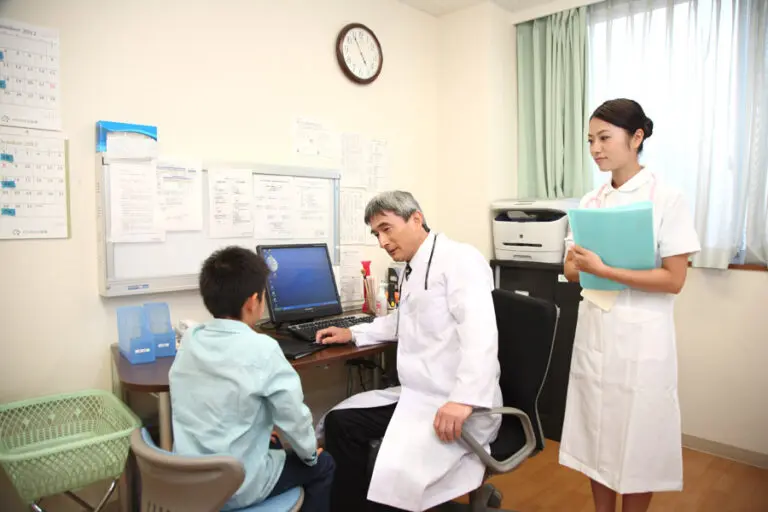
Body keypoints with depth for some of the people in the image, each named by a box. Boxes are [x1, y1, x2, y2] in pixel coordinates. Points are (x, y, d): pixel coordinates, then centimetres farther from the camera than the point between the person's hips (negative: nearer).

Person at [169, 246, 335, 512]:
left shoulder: (189, 340, -4)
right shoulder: (261, 349, -23)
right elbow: (293, 417, -15)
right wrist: (310, 453, 5)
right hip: (237, 486, -6)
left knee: (272, 446, 32)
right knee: (322, 466, 17)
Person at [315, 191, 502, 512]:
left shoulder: (459, 259, -12)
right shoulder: (413, 271, 15)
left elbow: (480, 333, -25)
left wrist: (463, 401, -34)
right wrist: (353, 334, 27)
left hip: (458, 406, -9)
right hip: (416, 395, 9)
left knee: (393, 470, -26)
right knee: (340, 422, 2)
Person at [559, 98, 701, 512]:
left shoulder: (666, 199, -8)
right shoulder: (590, 202, 7)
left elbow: (674, 279, -13)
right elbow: (571, 270, 7)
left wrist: (603, 270, -21)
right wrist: (576, 265, -16)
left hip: (640, 335, -5)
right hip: (594, 329, 5)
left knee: (637, 440, 9)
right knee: (597, 432, 15)